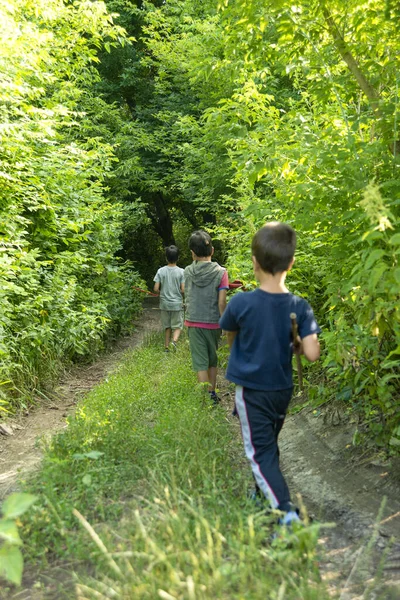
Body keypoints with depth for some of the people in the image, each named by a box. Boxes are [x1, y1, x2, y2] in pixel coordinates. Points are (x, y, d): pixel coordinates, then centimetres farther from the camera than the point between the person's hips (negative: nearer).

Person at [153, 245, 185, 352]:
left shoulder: (161, 271, -4)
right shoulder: (181, 272, -9)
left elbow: (156, 289, -6)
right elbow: (183, 290, -12)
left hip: (164, 303, 2)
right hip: (177, 303, -2)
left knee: (167, 326, 15)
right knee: (177, 326, 7)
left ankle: (167, 346, 17)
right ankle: (174, 340, -18)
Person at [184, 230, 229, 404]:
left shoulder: (188, 271, -3)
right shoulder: (220, 272, -9)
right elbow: (221, 302, -12)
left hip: (193, 323, 0)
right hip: (213, 323, 0)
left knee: (200, 363, 5)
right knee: (213, 360, 17)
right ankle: (212, 394, 26)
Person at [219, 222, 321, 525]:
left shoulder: (240, 303, -19)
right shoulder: (301, 307, -13)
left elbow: (231, 339, -1)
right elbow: (312, 354, -16)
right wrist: (293, 343, 4)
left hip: (251, 390, -4)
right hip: (282, 389, 4)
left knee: (261, 452, 2)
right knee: (269, 445, 23)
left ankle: (288, 512, -9)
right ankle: (262, 494, 40)